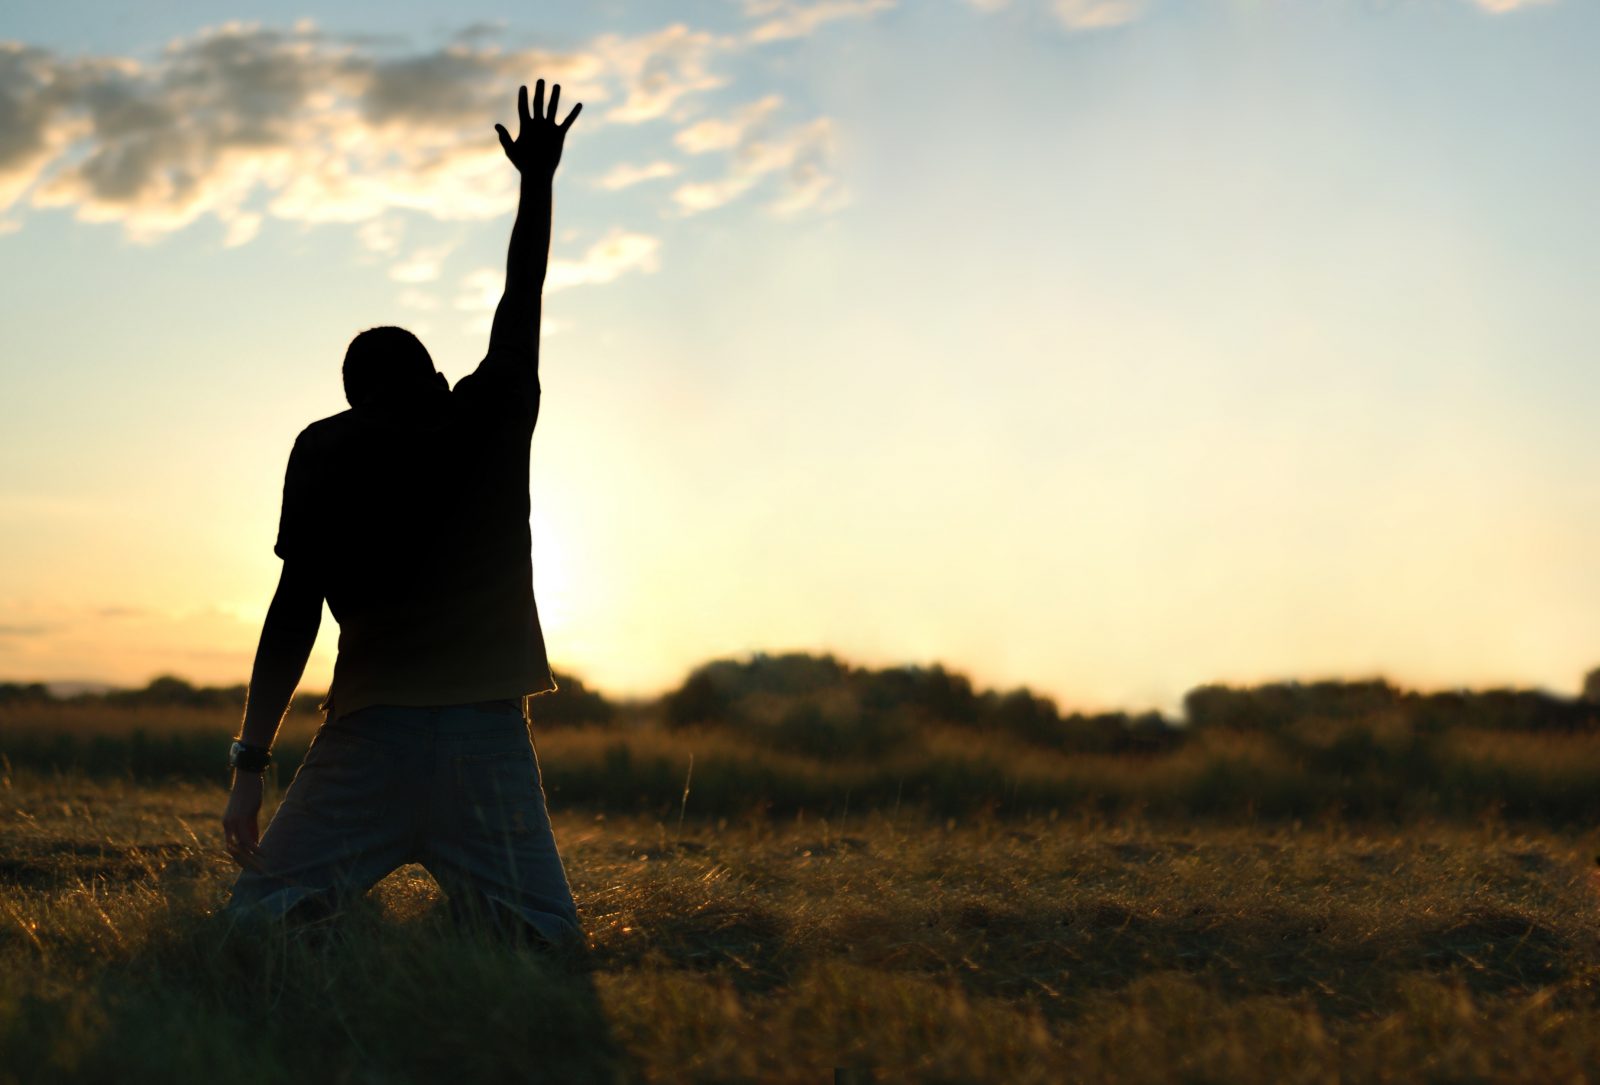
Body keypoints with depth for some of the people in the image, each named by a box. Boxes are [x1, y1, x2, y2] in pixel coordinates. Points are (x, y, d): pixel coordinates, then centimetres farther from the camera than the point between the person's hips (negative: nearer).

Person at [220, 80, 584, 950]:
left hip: (370, 736, -1)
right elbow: (520, 304, 28)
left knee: (255, 919, -3)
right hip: (490, 737, 1)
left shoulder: (328, 451, 7)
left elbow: (296, 611, 0)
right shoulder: (494, 418, 10)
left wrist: (250, 762, 0)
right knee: (546, 947, -4)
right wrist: (537, 183, 42)